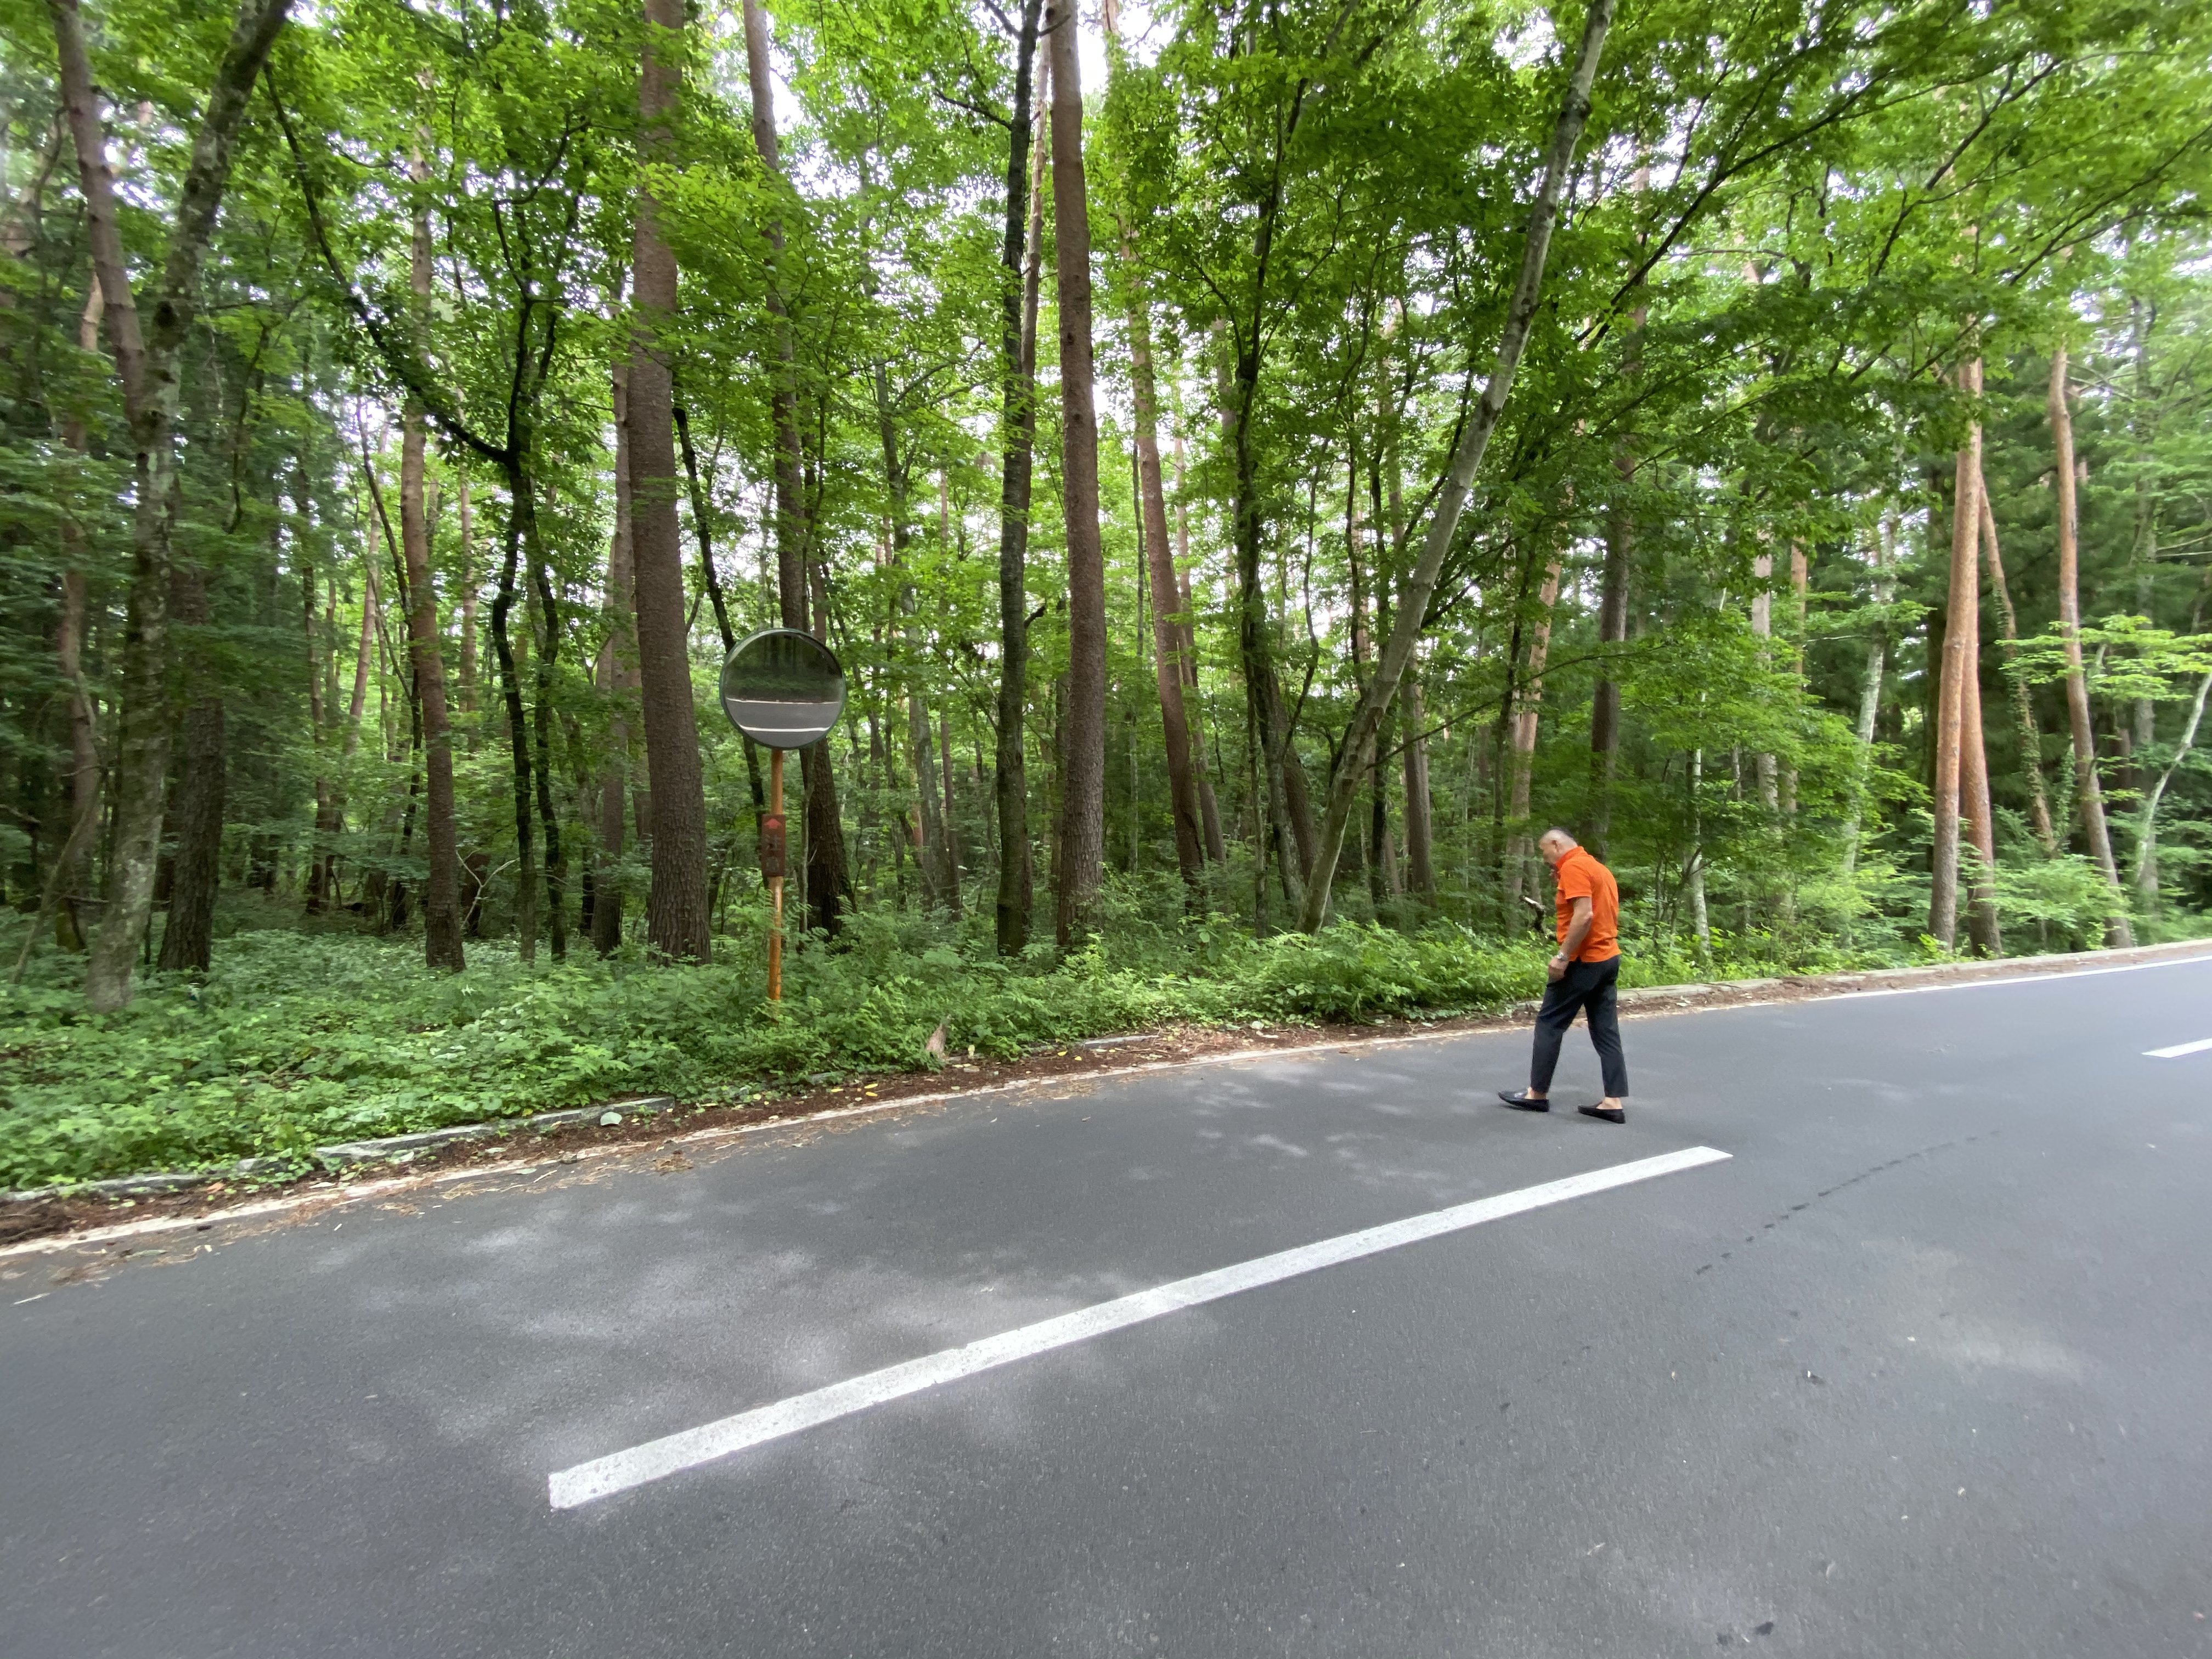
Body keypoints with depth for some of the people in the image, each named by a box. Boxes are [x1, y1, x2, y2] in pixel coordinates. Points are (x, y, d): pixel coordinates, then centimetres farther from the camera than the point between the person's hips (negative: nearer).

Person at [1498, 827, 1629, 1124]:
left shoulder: (1573, 866, -14)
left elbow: (1584, 915, -24)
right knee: (1606, 1030, 8)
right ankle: (1614, 1102, 6)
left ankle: (1537, 1094, 8)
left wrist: (1563, 957, -22)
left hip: (1583, 960, -9)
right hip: (1608, 957, 9)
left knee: (1549, 1024, 1)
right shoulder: (1599, 868, 16)